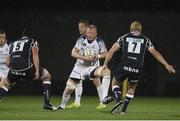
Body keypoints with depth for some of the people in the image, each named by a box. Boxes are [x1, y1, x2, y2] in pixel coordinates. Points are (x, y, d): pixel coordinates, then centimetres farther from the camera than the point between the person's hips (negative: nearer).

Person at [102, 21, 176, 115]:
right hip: (137, 69, 1)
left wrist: (105, 64, 23)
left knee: (115, 82, 22)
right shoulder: (145, 40, 17)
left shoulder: (124, 38, 16)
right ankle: (123, 110, 18)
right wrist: (166, 65, 17)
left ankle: (119, 100, -4)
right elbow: (155, 53, 13)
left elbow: (111, 51, 14)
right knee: (132, 88, 24)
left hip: (124, 66, -1)